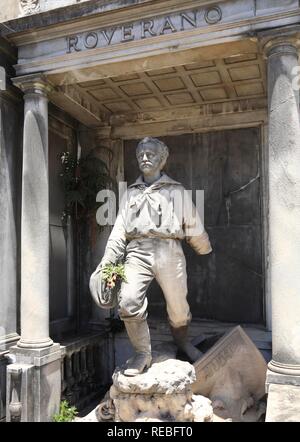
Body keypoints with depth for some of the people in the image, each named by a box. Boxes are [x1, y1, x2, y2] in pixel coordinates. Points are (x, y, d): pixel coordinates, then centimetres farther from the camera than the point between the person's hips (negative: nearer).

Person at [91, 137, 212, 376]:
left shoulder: (176, 191, 12)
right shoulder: (131, 193, 19)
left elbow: (193, 225, 17)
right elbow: (119, 229, 14)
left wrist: (204, 248, 21)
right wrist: (108, 259, 6)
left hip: (168, 251, -1)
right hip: (137, 251, 2)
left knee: (178, 307, 4)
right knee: (128, 302, -16)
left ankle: (182, 341, 36)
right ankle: (142, 353, 3)